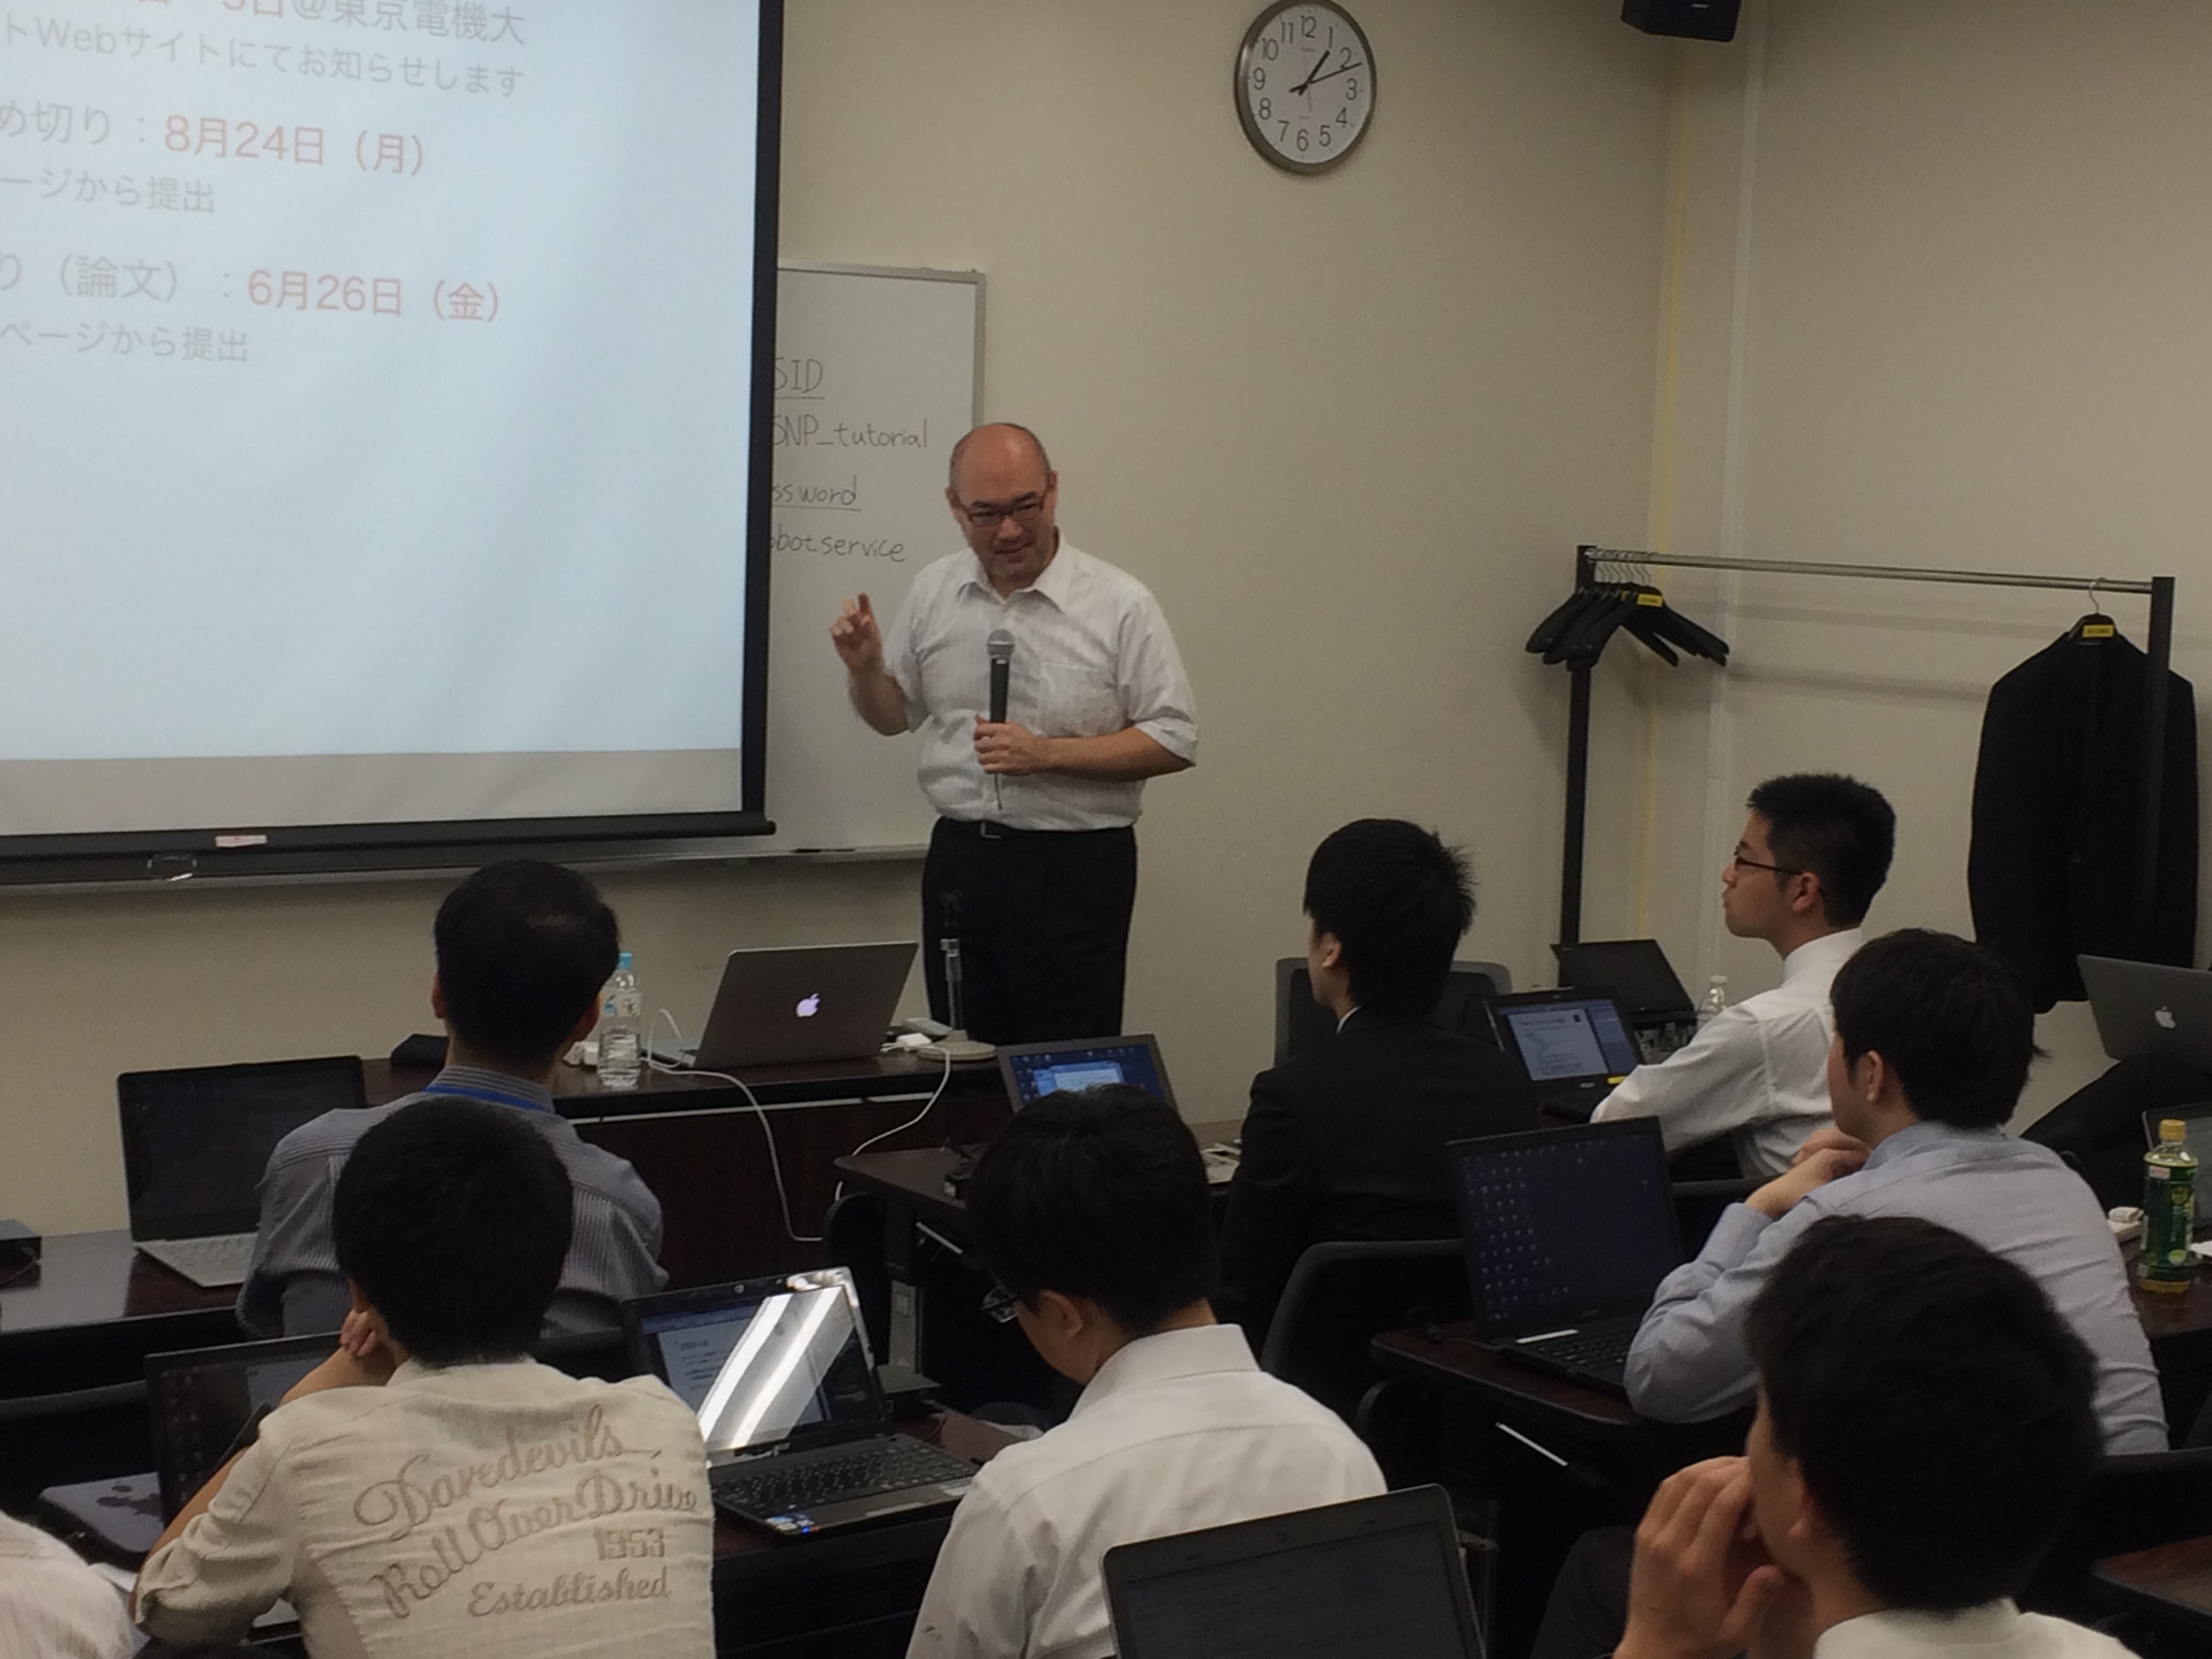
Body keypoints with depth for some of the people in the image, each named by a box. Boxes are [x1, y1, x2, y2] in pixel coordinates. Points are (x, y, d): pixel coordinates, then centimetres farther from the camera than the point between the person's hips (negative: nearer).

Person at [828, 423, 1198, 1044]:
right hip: (959, 858, 4)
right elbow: (894, 715, 17)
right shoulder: (933, 591, 6)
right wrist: (864, 668, -5)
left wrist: (1046, 753, -17)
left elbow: (1174, 740, -8)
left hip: (1075, 871, -4)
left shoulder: (1120, 604, -8)